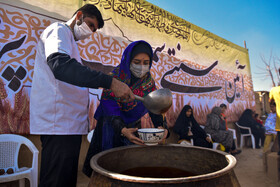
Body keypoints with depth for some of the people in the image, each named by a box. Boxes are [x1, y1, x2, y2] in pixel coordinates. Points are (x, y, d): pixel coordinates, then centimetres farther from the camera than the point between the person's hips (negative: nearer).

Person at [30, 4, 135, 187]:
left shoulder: (69, 40, 26)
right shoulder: (59, 30, -3)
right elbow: (60, 65, -26)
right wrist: (110, 82, -32)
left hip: (70, 123, 10)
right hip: (59, 124, -10)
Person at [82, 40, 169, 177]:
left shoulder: (149, 82, -6)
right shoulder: (115, 77, -20)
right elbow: (110, 109, -27)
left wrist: (160, 125, -32)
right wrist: (123, 130, -43)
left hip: (133, 127, 4)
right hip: (111, 128, -3)